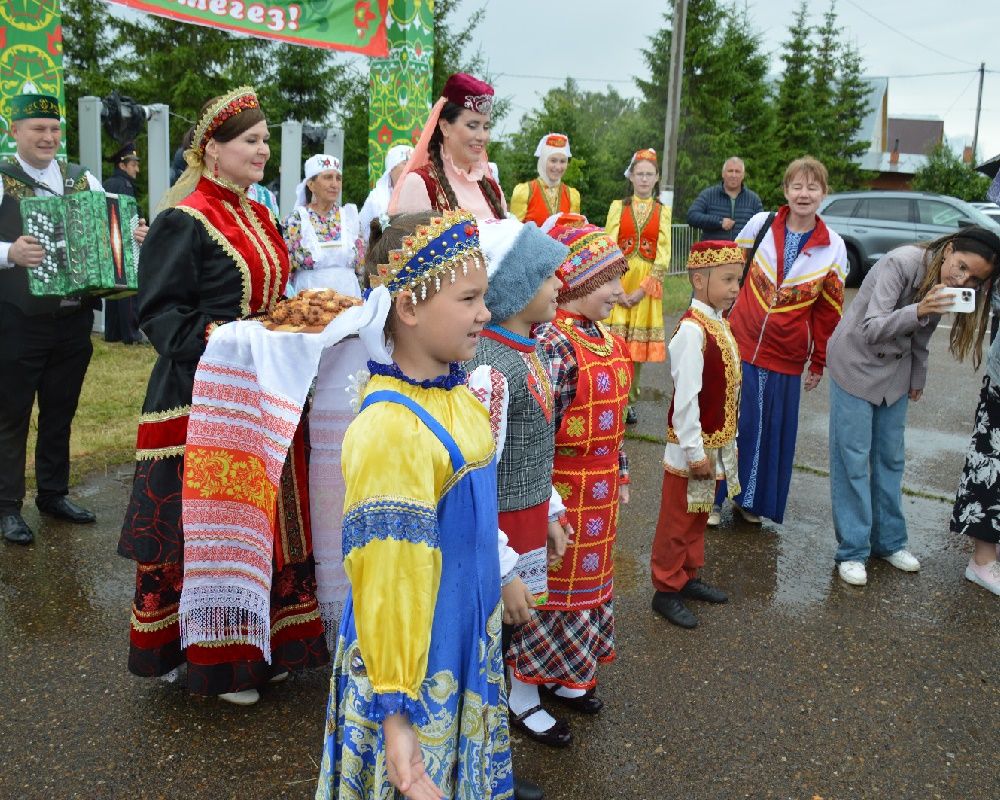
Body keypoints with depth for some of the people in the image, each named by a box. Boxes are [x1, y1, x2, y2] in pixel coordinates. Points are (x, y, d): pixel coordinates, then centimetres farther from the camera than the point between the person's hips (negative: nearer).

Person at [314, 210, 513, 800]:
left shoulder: (459, 396, -1)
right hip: (415, 668, -8)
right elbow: (385, 581, -27)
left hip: (470, 648, 8)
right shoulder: (391, 429, -28)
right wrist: (394, 712, -25)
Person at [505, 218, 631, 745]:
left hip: (600, 492, 9)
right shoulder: (553, 345, -23)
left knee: (586, 581, 20)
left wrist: (620, 474, 19)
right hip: (564, 492, -9)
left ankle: (558, 675, 40)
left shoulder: (605, 339, 6)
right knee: (551, 589, 5)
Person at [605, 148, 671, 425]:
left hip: (648, 283, 1)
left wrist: (643, 289, -11)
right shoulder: (618, 206, 6)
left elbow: (663, 254, 0)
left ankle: (629, 401, 12)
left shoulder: (662, 211, 7)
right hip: (618, 280, 0)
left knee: (638, 342, 3)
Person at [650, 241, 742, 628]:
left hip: (716, 442, 9)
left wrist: (719, 444, 13)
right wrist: (695, 451, -21)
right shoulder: (692, 330, -24)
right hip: (692, 445, -9)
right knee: (678, 519, 6)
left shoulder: (719, 323, 5)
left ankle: (688, 577, 37)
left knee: (699, 514, 21)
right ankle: (666, 590, 19)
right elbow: (686, 397, -25)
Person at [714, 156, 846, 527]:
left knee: (772, 429, 8)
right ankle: (713, 497, 19)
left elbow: (828, 311, 5)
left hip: (785, 357, 1)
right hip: (739, 344, -1)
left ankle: (751, 500, 26)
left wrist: (819, 363, 7)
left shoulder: (833, 247, -1)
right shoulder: (760, 225, -3)